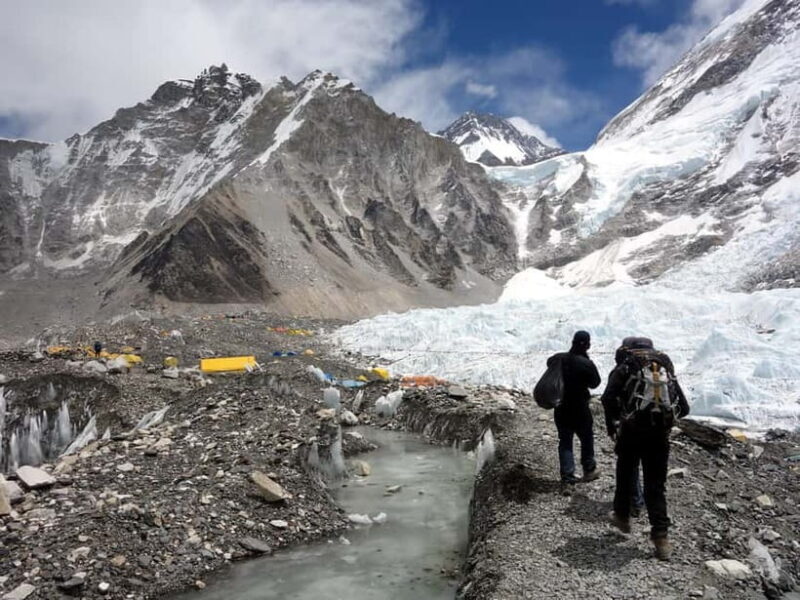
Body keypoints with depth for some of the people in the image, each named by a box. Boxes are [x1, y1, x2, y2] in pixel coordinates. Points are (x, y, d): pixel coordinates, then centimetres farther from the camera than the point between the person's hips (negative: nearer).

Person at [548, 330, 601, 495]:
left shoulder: (557, 359, -7)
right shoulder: (586, 364, -19)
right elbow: (595, 383, -5)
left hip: (561, 410, 3)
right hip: (580, 410, -3)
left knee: (565, 442, 9)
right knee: (586, 438, 21)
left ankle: (567, 480, 3)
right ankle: (589, 470, 38)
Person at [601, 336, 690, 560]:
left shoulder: (625, 367, 2)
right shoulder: (667, 367, 14)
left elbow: (609, 397, -13)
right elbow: (683, 407, 10)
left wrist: (612, 424, -1)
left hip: (632, 431, -3)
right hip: (660, 434, 3)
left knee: (625, 475, 20)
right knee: (656, 485, 9)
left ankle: (622, 516, 33)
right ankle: (661, 537, 3)